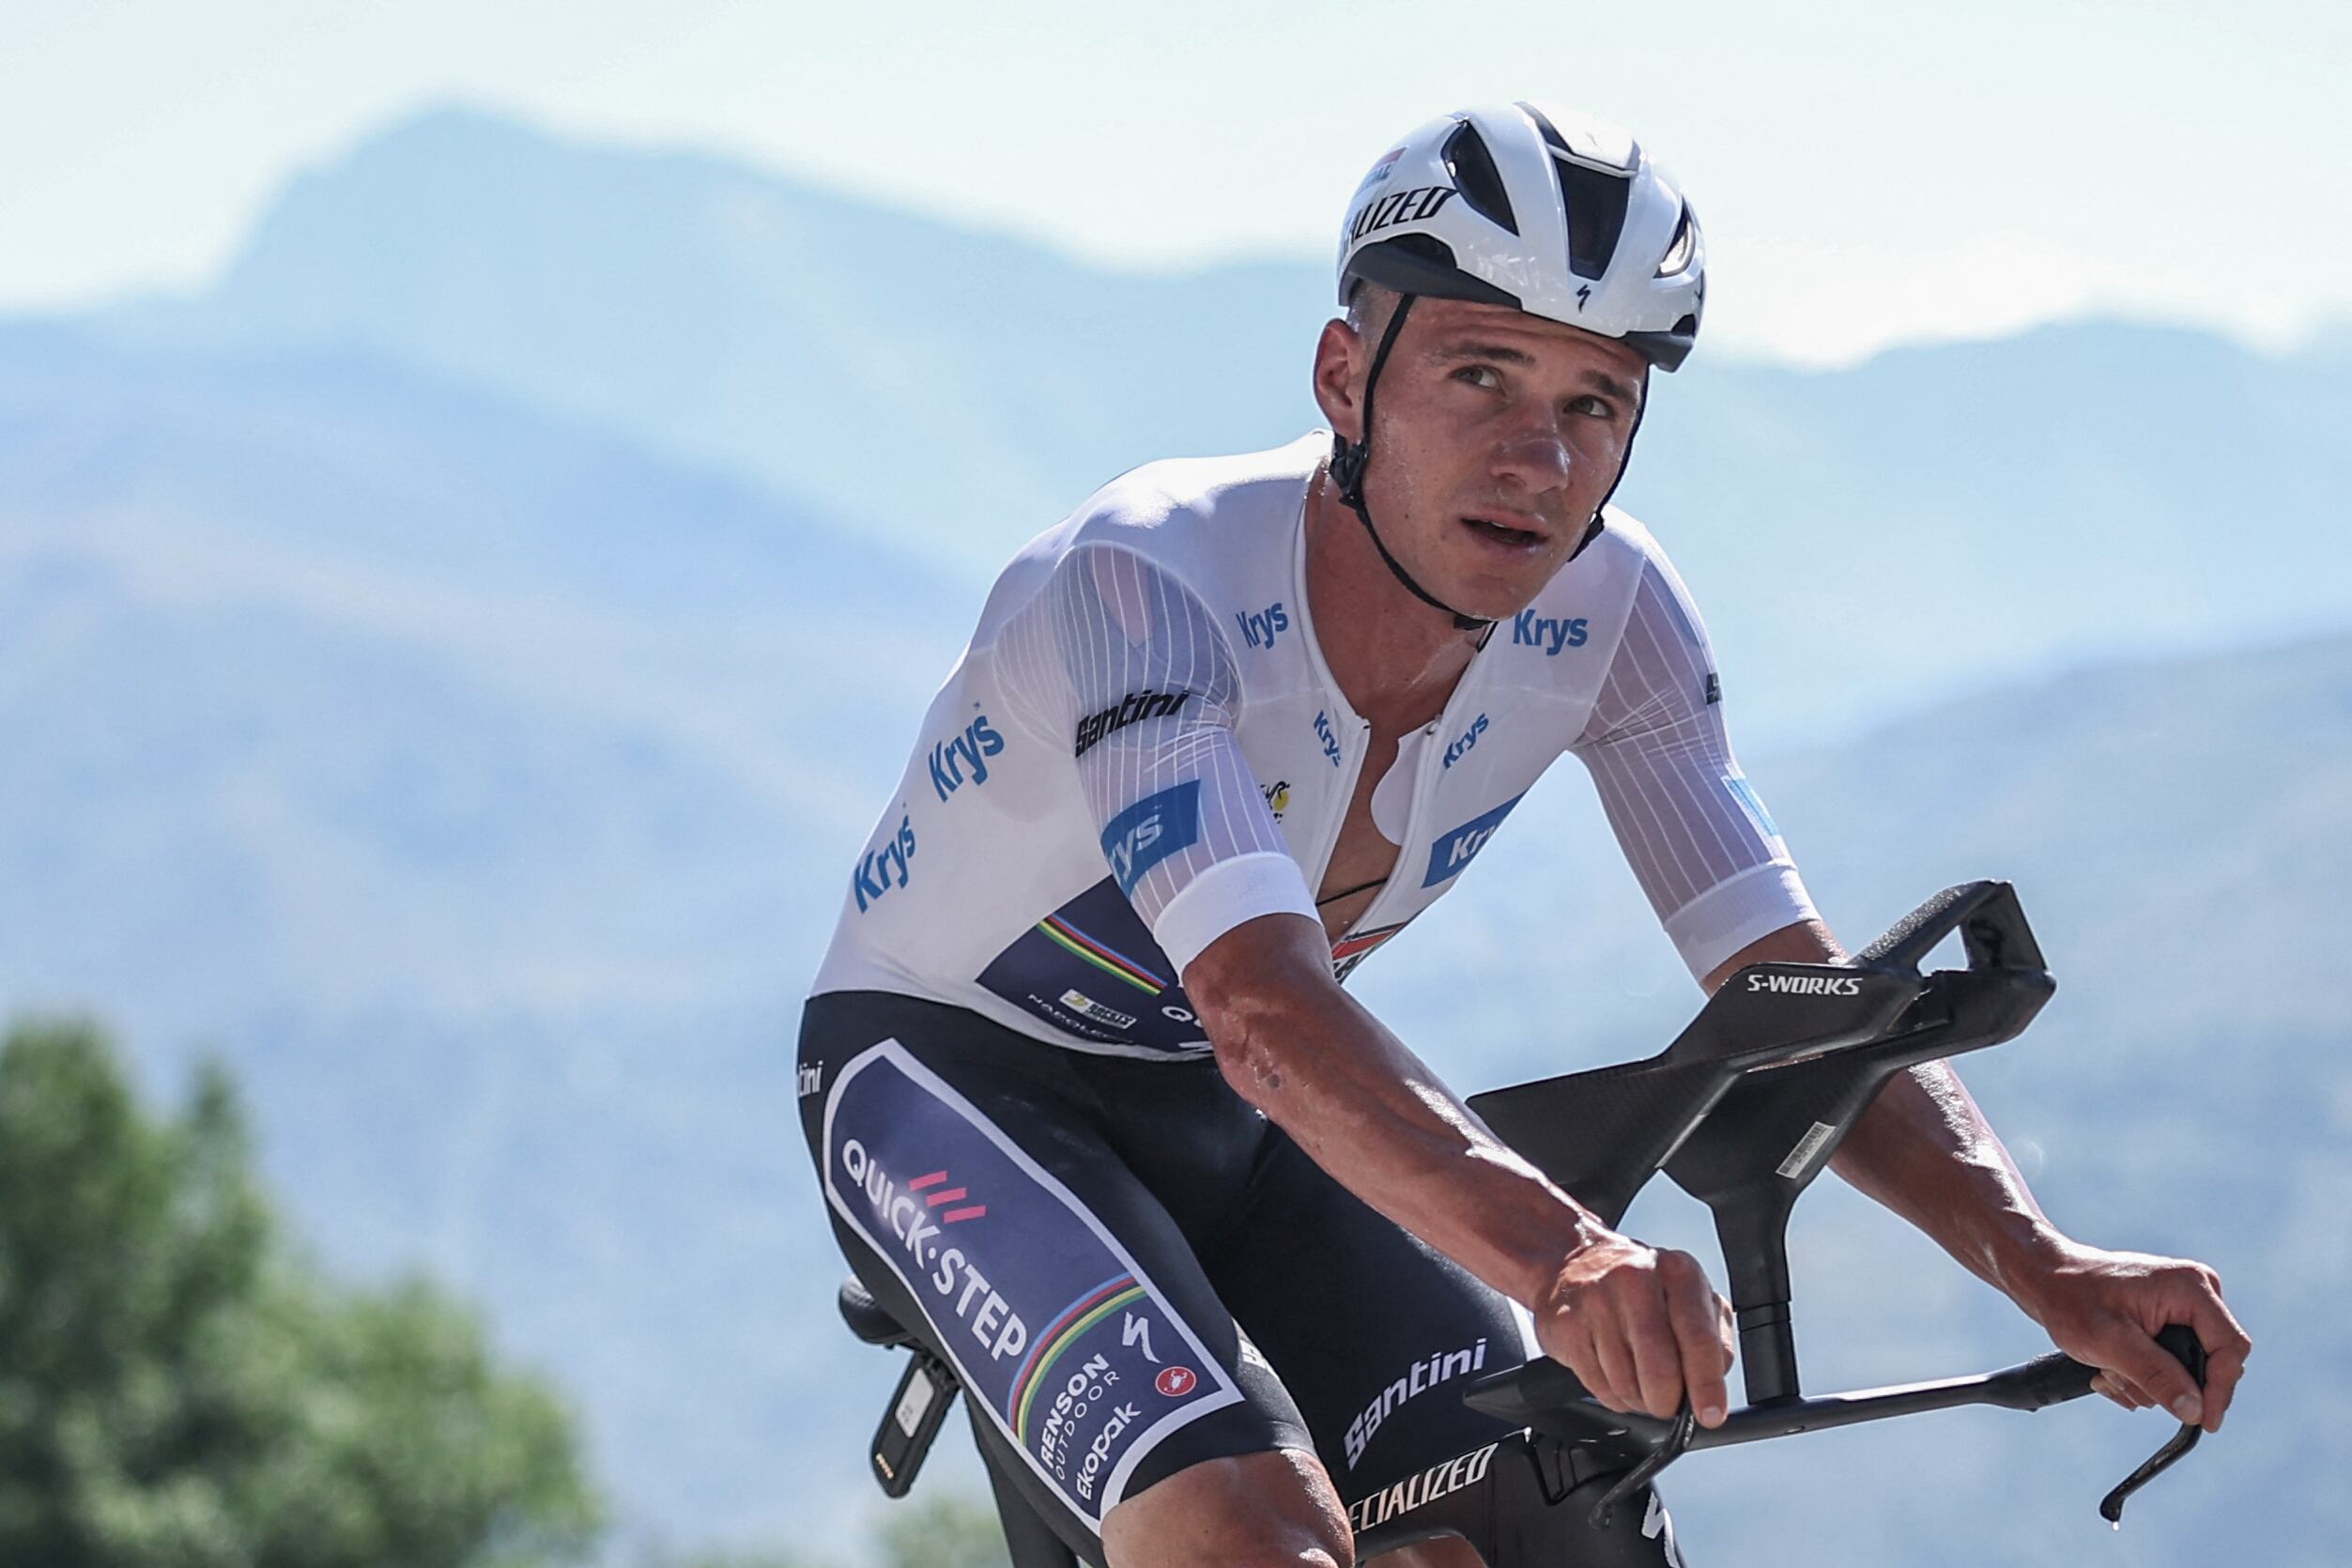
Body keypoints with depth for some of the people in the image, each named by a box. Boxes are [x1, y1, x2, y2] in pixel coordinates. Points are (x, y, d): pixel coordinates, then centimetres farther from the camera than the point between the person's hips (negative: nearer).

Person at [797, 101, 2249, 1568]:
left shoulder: (1608, 610, -15)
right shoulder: (1146, 581, -32)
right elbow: (1262, 1009, -46)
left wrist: (2042, 1267, -31)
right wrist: (1559, 1256, -62)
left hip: (1223, 1120, 6)